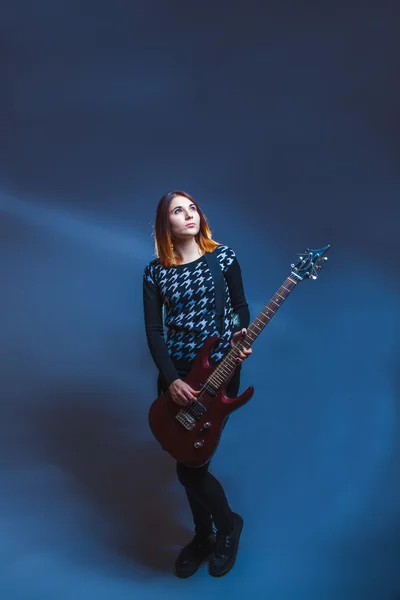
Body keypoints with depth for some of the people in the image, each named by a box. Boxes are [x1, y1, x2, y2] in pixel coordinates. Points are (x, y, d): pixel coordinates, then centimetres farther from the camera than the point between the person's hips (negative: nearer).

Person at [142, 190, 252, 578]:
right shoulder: (155, 271, 2)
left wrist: (238, 335, -16)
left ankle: (228, 526, 26)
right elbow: (153, 330, -2)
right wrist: (171, 379, -13)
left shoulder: (223, 256, -1)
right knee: (188, 461, 12)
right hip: (174, 374, 3)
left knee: (190, 467, -5)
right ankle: (203, 535, 39)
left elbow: (240, 305, 6)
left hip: (219, 370, -3)